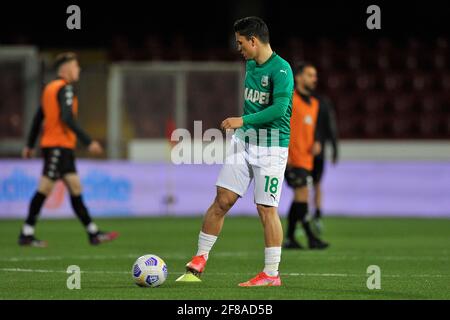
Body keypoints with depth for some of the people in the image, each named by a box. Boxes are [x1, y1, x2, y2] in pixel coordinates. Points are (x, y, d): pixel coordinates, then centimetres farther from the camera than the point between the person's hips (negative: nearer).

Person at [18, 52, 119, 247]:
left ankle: (93, 234, 6)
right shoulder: (64, 88, -12)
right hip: (58, 146, -10)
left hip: (62, 148, 10)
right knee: (44, 189, -8)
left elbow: (38, 118, 19)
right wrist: (88, 142, -23)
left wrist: (30, 145, 22)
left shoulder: (50, 88, 16)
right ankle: (26, 234, -5)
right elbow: (67, 119, -22)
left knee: (75, 189, 7)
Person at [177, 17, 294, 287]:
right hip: (244, 141, 7)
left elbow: (279, 108, -26)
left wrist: (243, 120, -26)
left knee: (267, 209, -5)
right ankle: (200, 260, 9)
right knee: (222, 200, 3)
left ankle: (272, 274, 3)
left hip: (272, 146, -7)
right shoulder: (251, 65, 12)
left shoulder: (281, 70, -16)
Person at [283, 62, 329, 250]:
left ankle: (289, 239, 15)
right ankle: (311, 238, -13)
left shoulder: (314, 104, 17)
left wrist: (316, 143, 3)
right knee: (302, 194, -13)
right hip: (291, 158, -8)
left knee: (299, 197, 9)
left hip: (305, 158, 8)